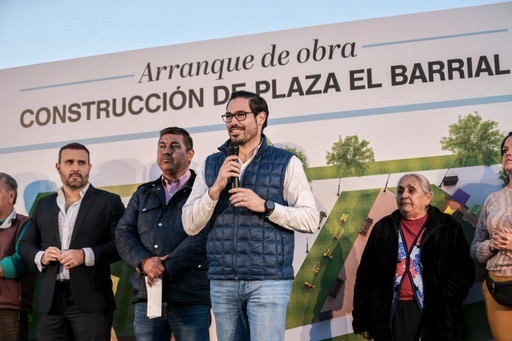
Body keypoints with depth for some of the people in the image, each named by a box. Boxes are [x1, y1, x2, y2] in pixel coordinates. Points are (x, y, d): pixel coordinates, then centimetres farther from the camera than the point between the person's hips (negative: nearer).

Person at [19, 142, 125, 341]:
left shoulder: (108, 202, 4)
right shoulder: (44, 204, 18)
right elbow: (25, 244, 20)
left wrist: (86, 255, -17)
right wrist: (40, 256, -2)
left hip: (91, 300, -4)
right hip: (50, 300, 4)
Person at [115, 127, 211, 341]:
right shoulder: (143, 194, 19)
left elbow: (202, 237, -11)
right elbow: (123, 234, 8)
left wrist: (166, 267, -18)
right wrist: (144, 261, -11)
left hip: (190, 298, -4)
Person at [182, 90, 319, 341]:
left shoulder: (285, 163, 2)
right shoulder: (211, 165, 10)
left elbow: (310, 219, -3)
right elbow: (190, 226, 4)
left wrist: (265, 206, -14)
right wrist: (215, 189, -10)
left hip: (268, 280, -3)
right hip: (222, 282, 4)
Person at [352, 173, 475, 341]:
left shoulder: (448, 228, 3)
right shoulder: (383, 228, 9)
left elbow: (462, 270, -3)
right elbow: (365, 274, 8)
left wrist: (444, 307, -15)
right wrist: (361, 319, 4)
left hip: (433, 316, -1)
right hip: (392, 314, 2)